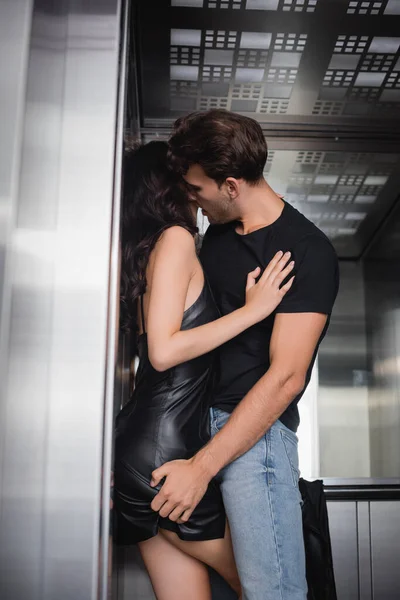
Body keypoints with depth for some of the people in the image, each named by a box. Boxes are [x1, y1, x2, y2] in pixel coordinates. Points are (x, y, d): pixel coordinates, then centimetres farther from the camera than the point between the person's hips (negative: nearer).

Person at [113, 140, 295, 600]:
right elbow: (163, 351, -17)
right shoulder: (176, 238, -8)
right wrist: (252, 310, -12)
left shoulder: (145, 249, 19)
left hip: (139, 448, 9)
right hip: (168, 448, -9)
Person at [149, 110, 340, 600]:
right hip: (196, 412, 7)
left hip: (257, 429, -7)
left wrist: (202, 467, -19)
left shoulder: (307, 251, -10)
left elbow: (286, 377, -17)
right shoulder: (216, 233, 15)